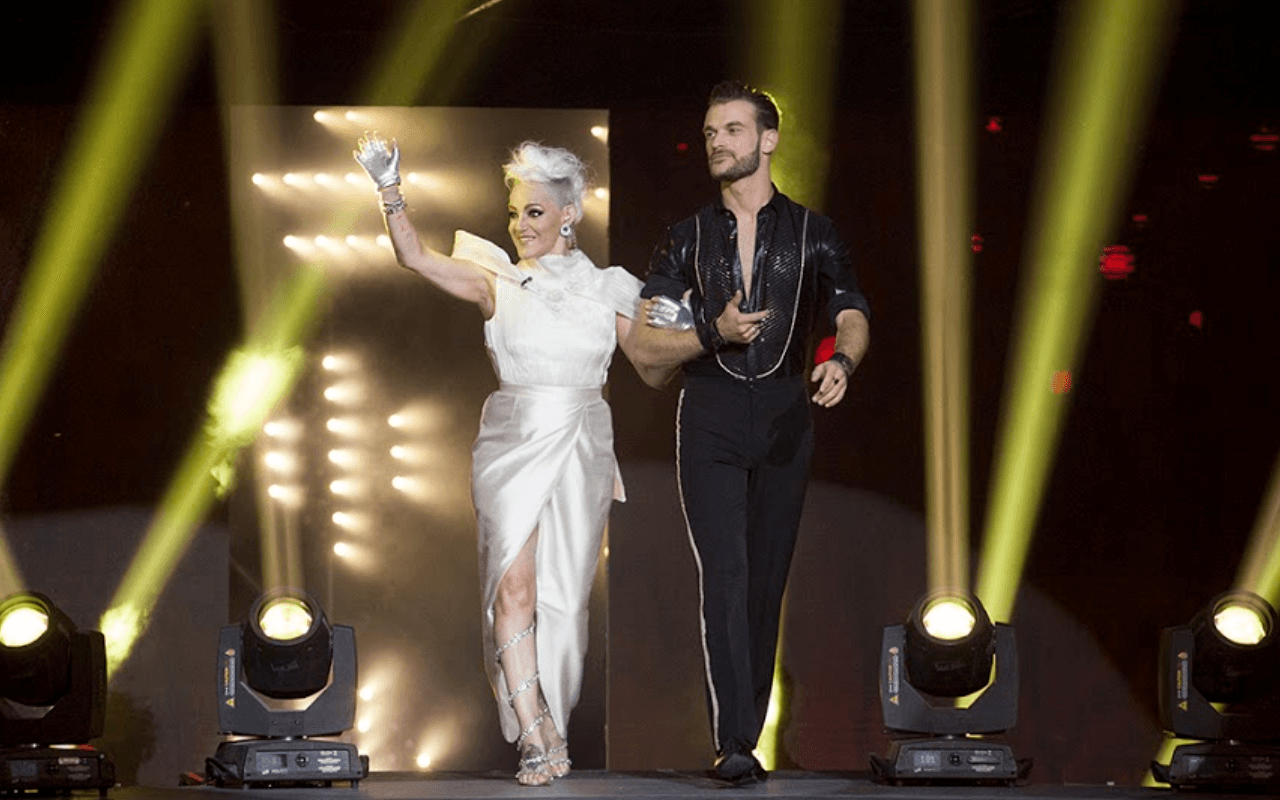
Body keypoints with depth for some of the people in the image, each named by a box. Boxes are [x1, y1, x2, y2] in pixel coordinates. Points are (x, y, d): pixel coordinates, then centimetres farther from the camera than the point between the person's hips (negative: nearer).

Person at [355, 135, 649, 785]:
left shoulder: (606, 288, 8)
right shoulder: (497, 281, 4)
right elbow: (416, 258, -7)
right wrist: (389, 188, -17)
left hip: (580, 451, 1)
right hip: (513, 445, -1)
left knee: (563, 592, 3)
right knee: (513, 587, -12)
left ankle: (551, 718, 17)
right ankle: (534, 737, -11)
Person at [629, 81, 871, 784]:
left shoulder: (812, 233, 10)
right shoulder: (689, 238, 11)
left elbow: (852, 316, 1)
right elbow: (645, 346, 6)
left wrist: (842, 361, -21)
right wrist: (713, 335, -11)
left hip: (784, 416, 1)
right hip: (710, 416, -1)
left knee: (767, 578, 3)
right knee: (724, 571, -14)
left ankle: (747, 730, 13)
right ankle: (733, 744, -20)